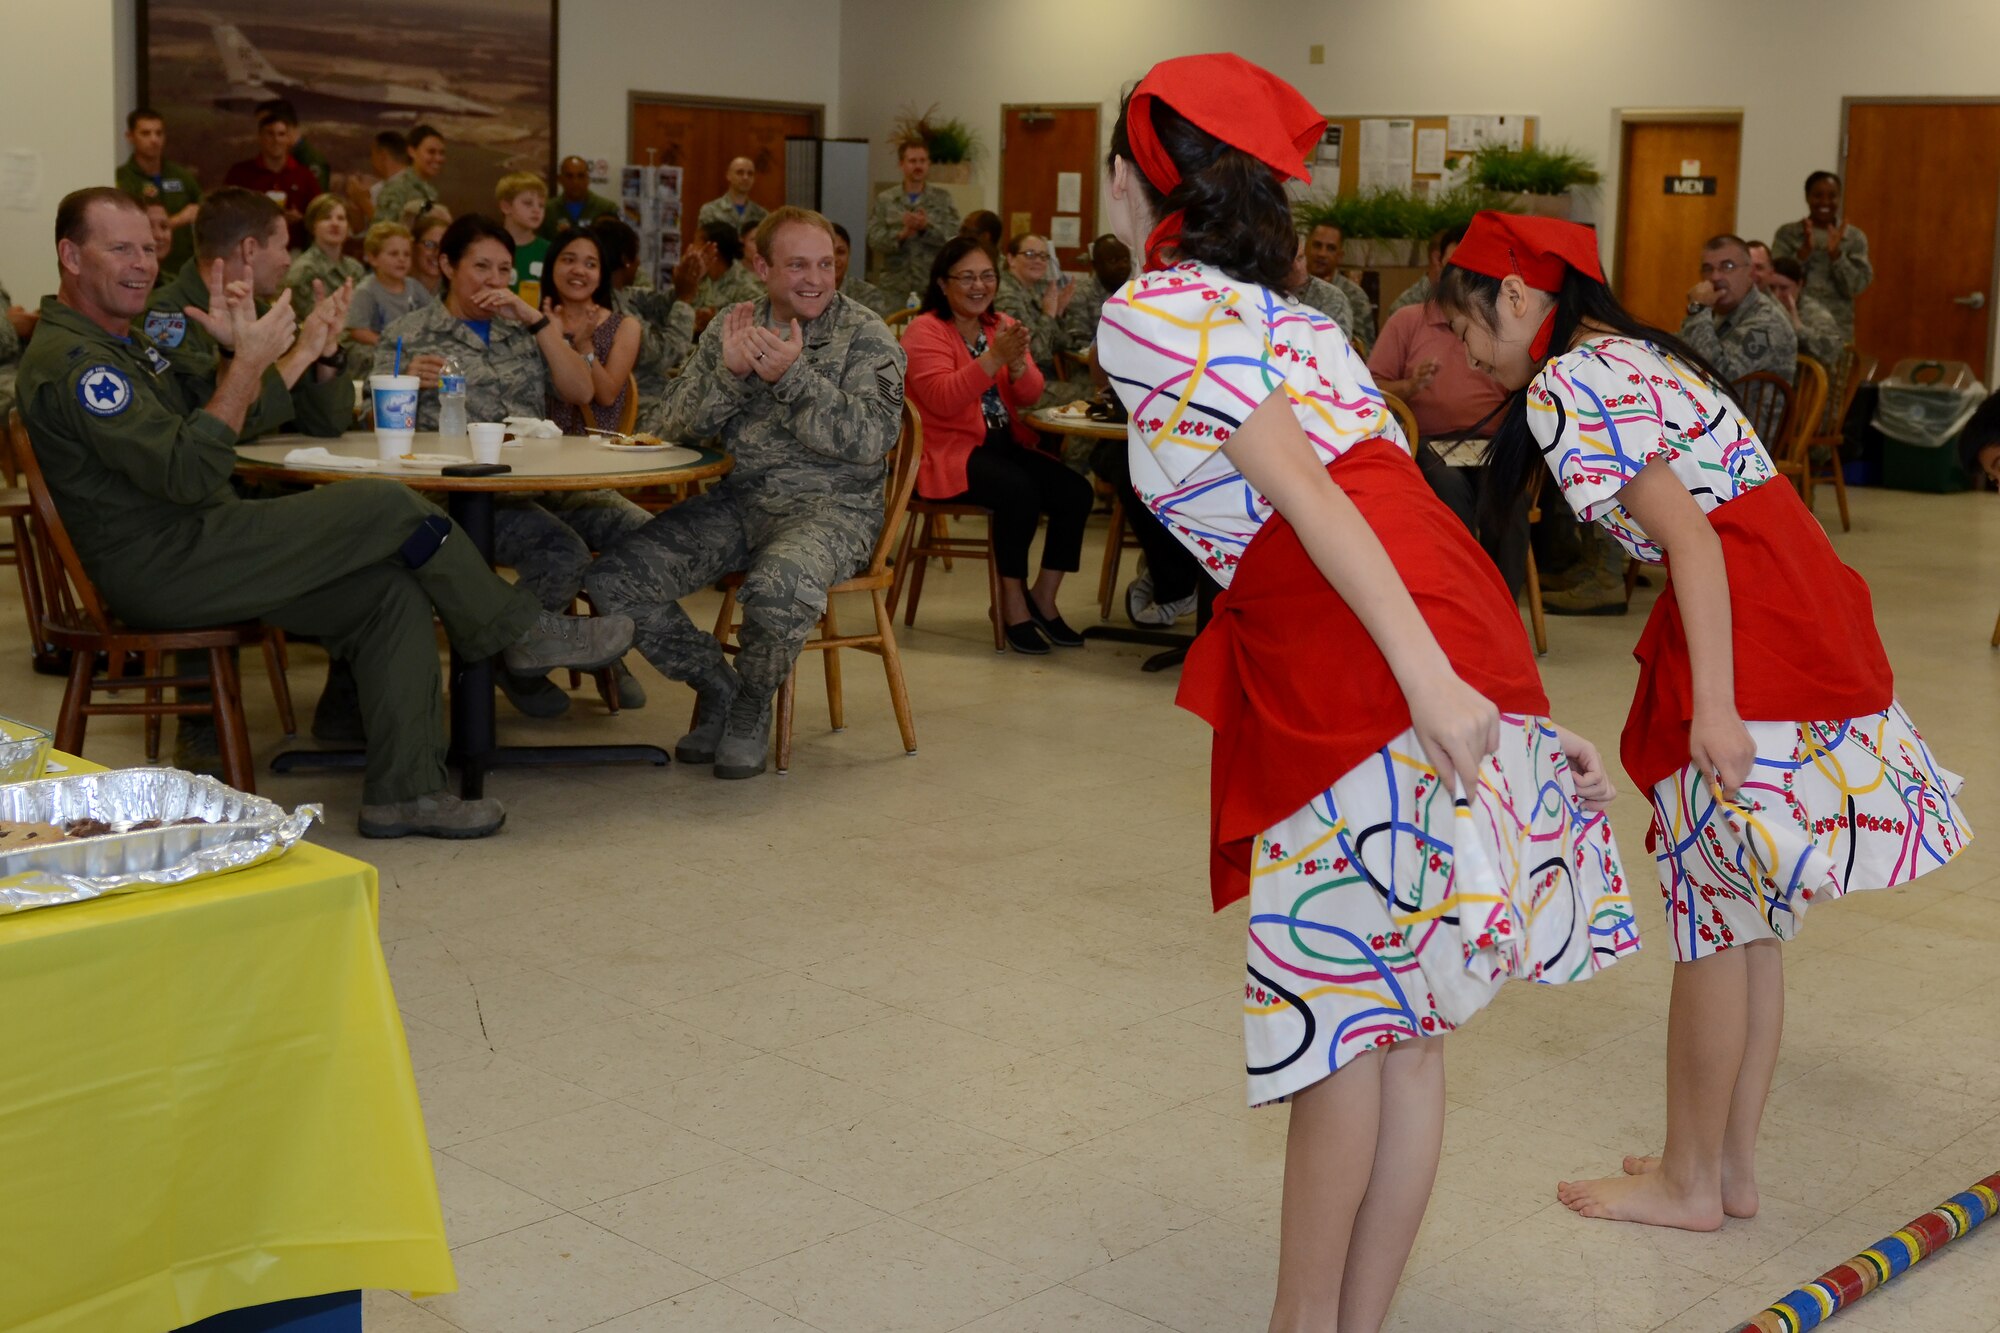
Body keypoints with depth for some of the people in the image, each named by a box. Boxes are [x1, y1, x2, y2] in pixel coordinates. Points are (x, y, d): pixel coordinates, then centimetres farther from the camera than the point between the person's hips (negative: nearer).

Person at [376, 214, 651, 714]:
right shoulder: (407, 335, 12)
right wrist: (408, 385, -18)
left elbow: (581, 391, 8)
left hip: (540, 483, 5)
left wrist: (536, 319, 1)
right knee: (563, 553, -32)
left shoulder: (525, 330, 23)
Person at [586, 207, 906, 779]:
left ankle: (752, 708, -6)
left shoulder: (866, 336, -3)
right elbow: (681, 423, 5)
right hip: (737, 499, 5)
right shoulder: (734, 326, 10)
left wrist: (792, 376, -23)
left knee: (780, 588, -38)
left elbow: (871, 440, -16)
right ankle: (717, 685, 9)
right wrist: (730, 373, -13)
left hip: (830, 505, -5)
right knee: (614, 578, -12)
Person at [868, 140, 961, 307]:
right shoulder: (884, 200, 7)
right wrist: (902, 234, -20)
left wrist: (926, 227, -20)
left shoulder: (942, 199, 7)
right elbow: (874, 240, -2)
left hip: (933, 287, 0)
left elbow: (954, 238, -3)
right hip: (895, 289, 0)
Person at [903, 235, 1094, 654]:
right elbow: (942, 399, -21)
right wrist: (994, 357, -29)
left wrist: (1017, 363, -18)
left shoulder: (1003, 324, 13)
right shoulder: (925, 331, -6)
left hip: (1005, 444, 7)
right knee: (1020, 491, -31)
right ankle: (1012, 602, -13)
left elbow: (1029, 396, 4)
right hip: (948, 452, -7)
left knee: (1076, 491, -14)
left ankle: (1043, 596, 4)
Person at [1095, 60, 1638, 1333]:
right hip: (1460, 635, 8)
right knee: (1405, 1022, 12)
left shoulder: (1149, 311, 2)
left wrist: (1426, 678, -21)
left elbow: (1299, 486, -12)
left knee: (1340, 1001, 3)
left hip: (1350, 665, -8)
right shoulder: (1291, 316, 27)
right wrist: (1523, 711, 17)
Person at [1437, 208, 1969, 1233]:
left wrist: (1713, 706, -23)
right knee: (1748, 917, 15)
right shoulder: (1633, 352, 19)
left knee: (1715, 917, 2)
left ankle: (1688, 1184, 15)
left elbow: (1688, 536, -19)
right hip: (1804, 603, 10)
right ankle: (1733, 1166, 25)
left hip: (1744, 631, -10)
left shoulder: (1565, 384, -10)